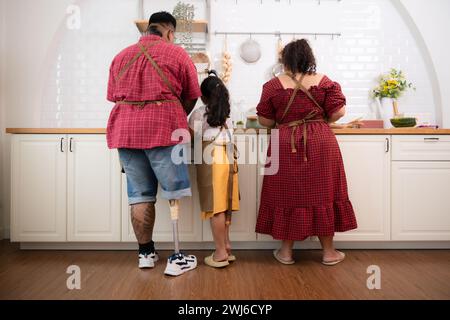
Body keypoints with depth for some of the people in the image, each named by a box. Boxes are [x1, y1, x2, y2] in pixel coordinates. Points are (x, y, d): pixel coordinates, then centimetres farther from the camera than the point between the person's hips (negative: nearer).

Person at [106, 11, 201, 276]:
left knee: (140, 194, 9)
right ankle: (177, 258, 4)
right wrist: (179, 120, 24)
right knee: (173, 194, 2)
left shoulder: (121, 56, 18)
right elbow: (191, 96, 8)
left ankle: (146, 253, 19)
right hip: (163, 127, -4)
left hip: (125, 129, 5)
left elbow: (114, 95, 18)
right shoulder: (176, 53, 5)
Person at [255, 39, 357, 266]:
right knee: (322, 194, 9)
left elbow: (264, 120, 2)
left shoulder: (274, 85, 1)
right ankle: (328, 252, 20)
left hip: (286, 146, 0)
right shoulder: (324, 81, 2)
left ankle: (286, 251, 18)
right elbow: (338, 112, -1)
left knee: (288, 194, 8)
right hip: (320, 144, 1)